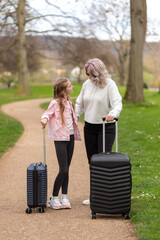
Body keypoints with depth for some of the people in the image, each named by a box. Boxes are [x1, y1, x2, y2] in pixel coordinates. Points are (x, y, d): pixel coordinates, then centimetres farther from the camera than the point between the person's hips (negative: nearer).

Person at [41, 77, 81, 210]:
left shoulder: (69, 102, 13)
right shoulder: (55, 102, -10)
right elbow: (47, 113, -12)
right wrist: (45, 119, -30)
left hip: (70, 136, 7)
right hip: (60, 138, -7)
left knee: (66, 169, 10)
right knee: (63, 170, -10)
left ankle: (64, 197, 16)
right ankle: (54, 198, 3)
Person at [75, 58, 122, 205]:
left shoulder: (109, 84, -11)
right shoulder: (87, 84, 6)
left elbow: (117, 103, -22)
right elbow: (80, 104, 15)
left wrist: (113, 114, -42)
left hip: (106, 128, -6)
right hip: (89, 127, 6)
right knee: (92, 162, 9)